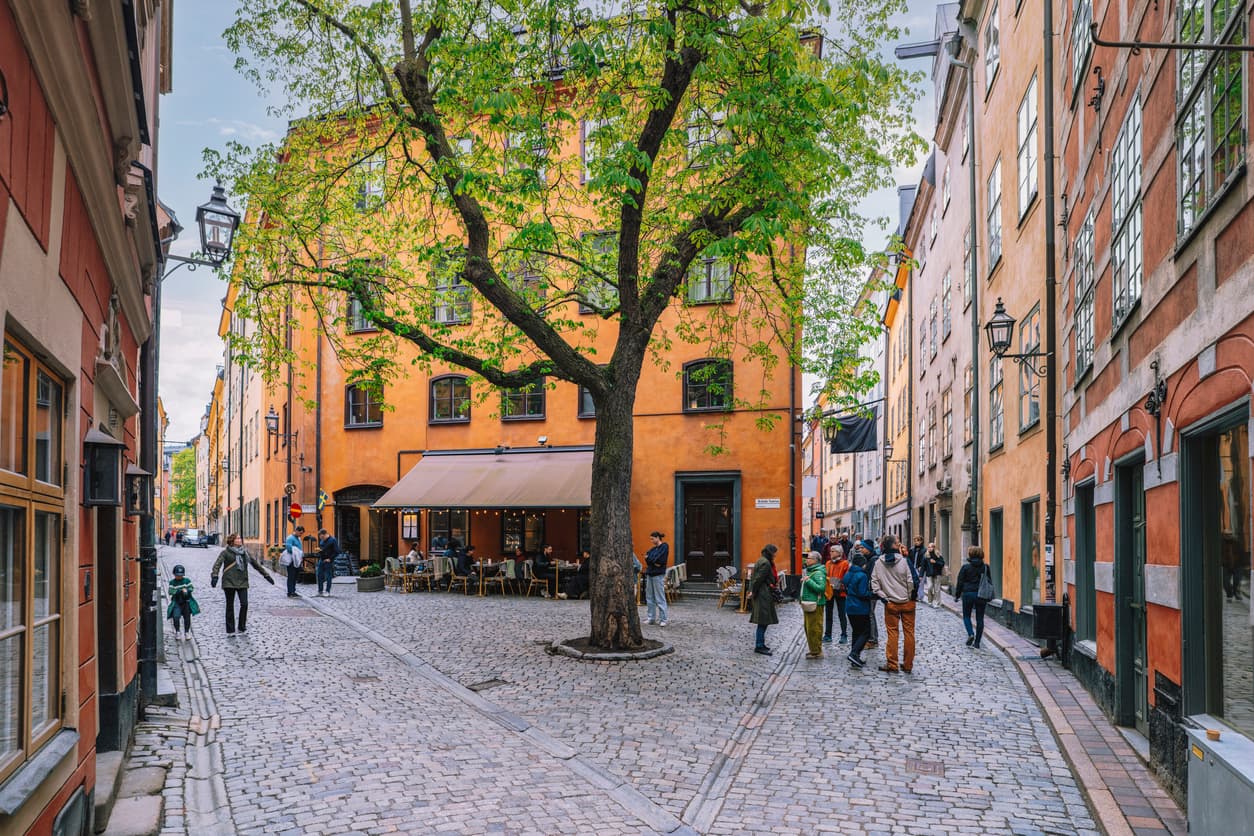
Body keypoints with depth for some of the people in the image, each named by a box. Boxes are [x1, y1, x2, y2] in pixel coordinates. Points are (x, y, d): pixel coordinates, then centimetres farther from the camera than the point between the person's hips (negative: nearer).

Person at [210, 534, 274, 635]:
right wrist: (214, 576, -30)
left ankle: (242, 627, 10)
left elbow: (256, 564, 16)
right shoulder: (226, 552, -2)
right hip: (229, 583, -3)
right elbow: (217, 564, -13)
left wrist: (266, 575, 17)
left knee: (244, 604, -7)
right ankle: (230, 630, 14)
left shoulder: (245, 552, 11)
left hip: (242, 582, 3)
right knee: (230, 606, 5)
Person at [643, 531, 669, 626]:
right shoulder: (652, 548, 17)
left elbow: (660, 560, -15)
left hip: (658, 575, -8)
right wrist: (655, 563, -9)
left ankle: (663, 619, -2)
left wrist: (650, 558, -4)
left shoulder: (664, 547, -5)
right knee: (650, 598, 9)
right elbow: (647, 558, 7)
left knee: (660, 598, -6)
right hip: (649, 574, 8)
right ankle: (651, 618, 16)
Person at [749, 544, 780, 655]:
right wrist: (753, 592, -12)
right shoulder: (765, 563, -16)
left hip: (764, 595, 10)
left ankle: (760, 644, 20)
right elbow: (758, 579, -19)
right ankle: (759, 646, -5)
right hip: (763, 595, -10)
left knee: (763, 622, 14)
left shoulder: (762, 561, 16)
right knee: (764, 621, -7)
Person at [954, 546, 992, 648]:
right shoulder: (985, 567, 2)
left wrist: (957, 595, 6)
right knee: (980, 618, 7)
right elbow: (990, 582, 8)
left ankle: (971, 634, -10)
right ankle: (977, 642, 7)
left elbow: (960, 582, -4)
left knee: (966, 616, 14)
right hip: (981, 595, 2)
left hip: (968, 594, -2)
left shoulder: (965, 567, -7)